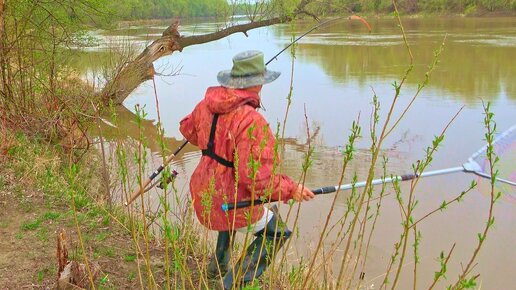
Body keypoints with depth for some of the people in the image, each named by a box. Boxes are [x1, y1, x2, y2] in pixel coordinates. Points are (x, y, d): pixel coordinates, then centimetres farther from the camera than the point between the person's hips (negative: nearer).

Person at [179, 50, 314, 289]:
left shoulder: (207, 104, -4)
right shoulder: (251, 121, -28)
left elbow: (187, 128, 17)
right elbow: (256, 179, -30)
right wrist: (291, 189, -16)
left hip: (205, 197, 8)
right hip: (234, 204, -7)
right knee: (277, 233, 16)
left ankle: (218, 264, 46)